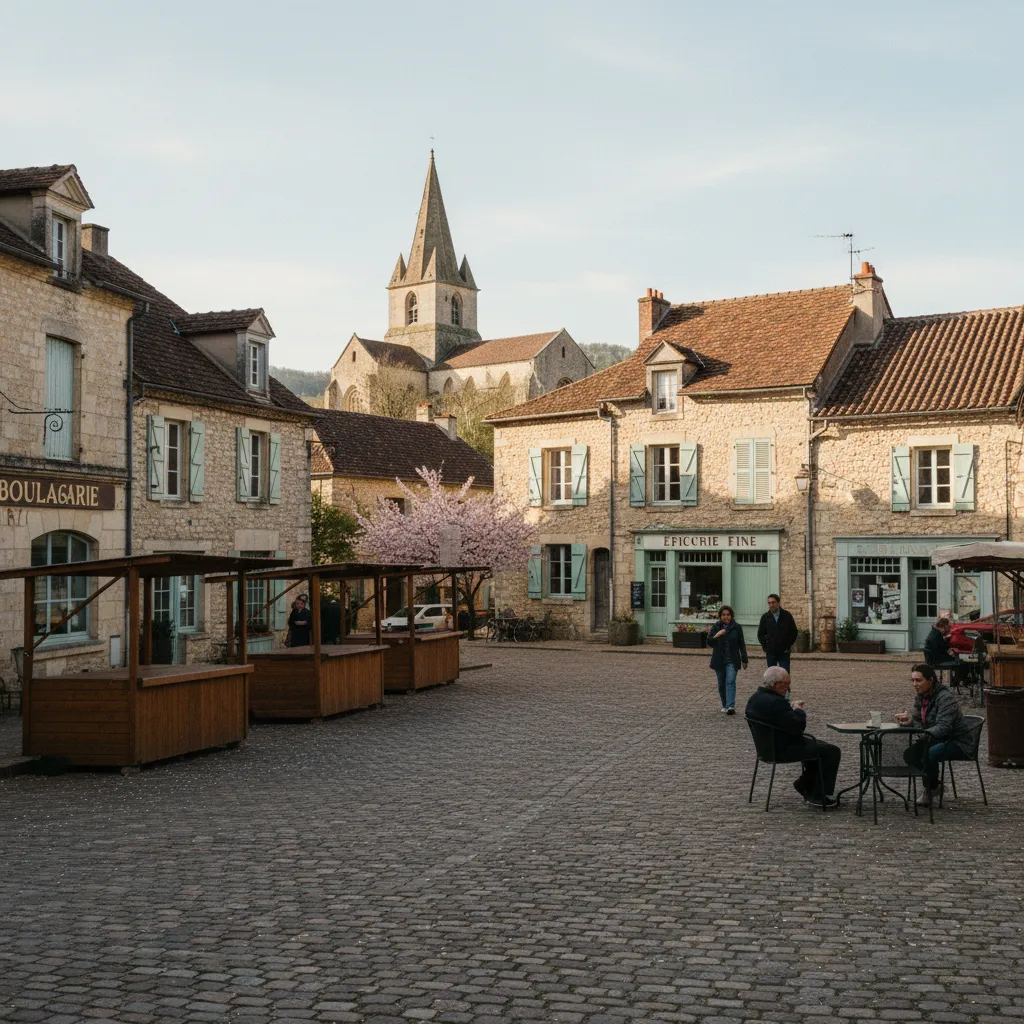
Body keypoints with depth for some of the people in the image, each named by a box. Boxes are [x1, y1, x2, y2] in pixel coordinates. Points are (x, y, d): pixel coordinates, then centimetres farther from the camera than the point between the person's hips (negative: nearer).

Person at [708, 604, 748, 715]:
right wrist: (716, 635, -25)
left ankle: (731, 706, -23)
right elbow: (709, 642, -5)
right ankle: (725, 705, 25)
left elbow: (742, 644, 3)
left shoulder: (737, 627, -1)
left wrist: (744, 660, 3)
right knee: (721, 684, 10)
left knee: (730, 682, -15)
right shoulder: (716, 627, 1)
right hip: (719, 660, 2)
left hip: (732, 661, -2)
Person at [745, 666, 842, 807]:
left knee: (819, 746, 26)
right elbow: (798, 726, -26)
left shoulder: (755, 697, 3)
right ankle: (819, 796, 2)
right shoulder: (775, 702, -29)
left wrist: (792, 708, 5)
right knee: (832, 751, -4)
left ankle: (805, 784, 30)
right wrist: (799, 710, -8)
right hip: (785, 749, -11)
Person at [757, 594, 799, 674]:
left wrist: (788, 645, 1)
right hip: (770, 653, 2)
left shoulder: (787, 616, -2)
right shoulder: (765, 617, 2)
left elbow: (794, 632, 7)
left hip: (784, 653, -1)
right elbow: (760, 634, 11)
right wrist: (765, 647, 2)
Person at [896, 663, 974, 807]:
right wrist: (909, 719, -18)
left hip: (957, 743, -8)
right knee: (909, 754, -11)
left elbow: (943, 727, -31)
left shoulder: (945, 697, -23)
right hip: (937, 740, 9)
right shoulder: (920, 697, 4)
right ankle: (935, 784, 8)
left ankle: (930, 790, -11)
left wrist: (925, 735, -42)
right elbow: (918, 720, 6)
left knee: (930, 753, -34)